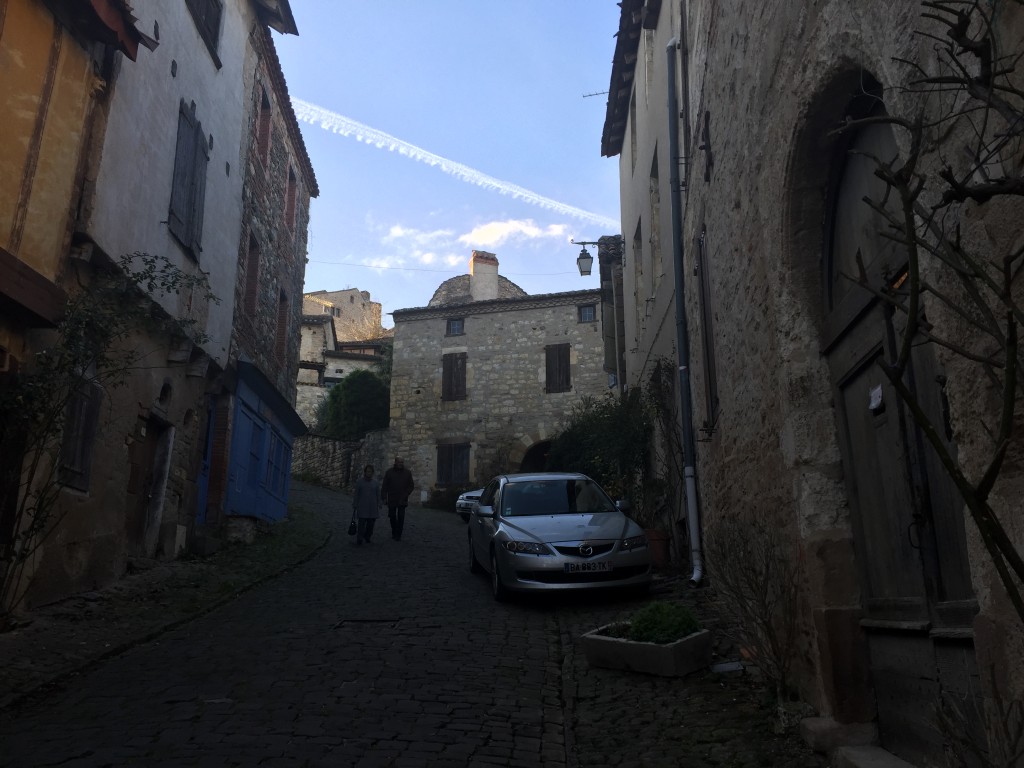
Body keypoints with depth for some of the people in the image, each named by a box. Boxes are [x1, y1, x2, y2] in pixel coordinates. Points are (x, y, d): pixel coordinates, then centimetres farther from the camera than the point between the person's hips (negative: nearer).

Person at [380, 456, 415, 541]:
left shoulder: (407, 473, 4)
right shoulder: (389, 472, 2)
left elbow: (410, 486, 8)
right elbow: (384, 486, 2)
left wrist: (405, 495, -5)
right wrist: (384, 497, -4)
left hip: (402, 500, 0)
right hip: (391, 499, 1)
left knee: (401, 517, -6)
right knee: (392, 516, 8)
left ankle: (398, 535, 1)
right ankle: (394, 533, 26)